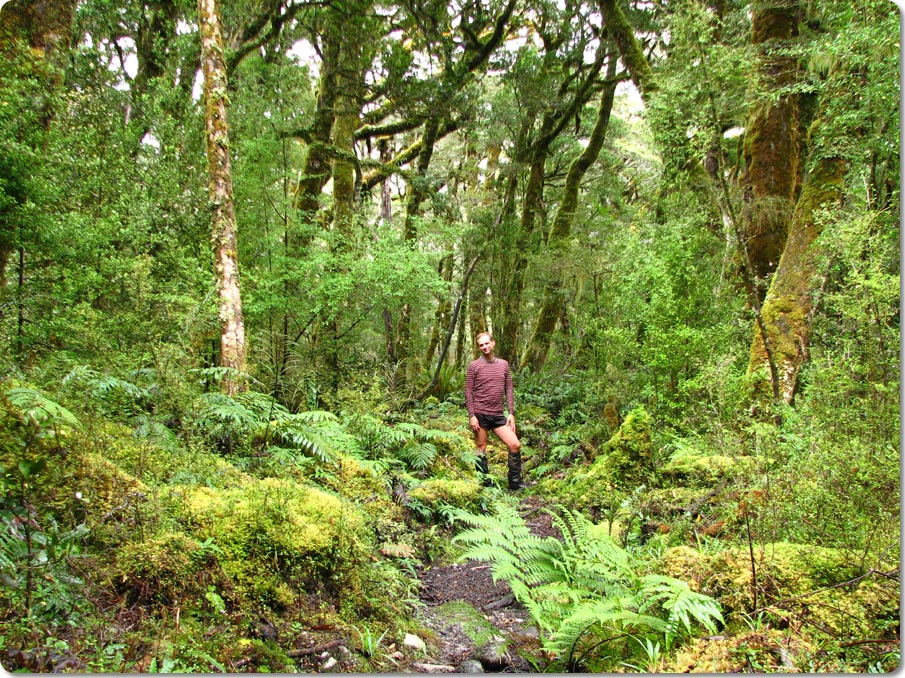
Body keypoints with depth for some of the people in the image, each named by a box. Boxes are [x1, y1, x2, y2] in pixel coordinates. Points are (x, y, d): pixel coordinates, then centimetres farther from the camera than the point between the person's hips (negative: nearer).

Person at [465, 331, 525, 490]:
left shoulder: (504, 364, 10)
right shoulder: (474, 366, -1)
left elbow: (509, 390, 10)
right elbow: (468, 392, -3)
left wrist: (511, 413, 3)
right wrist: (471, 416, -10)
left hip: (498, 416, 3)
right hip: (480, 415, -3)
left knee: (515, 445, -3)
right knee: (481, 449, 4)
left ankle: (515, 483, 9)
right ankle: (485, 484, 14)